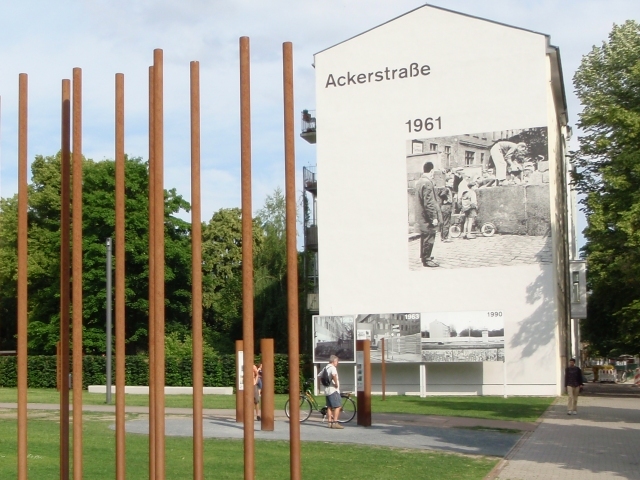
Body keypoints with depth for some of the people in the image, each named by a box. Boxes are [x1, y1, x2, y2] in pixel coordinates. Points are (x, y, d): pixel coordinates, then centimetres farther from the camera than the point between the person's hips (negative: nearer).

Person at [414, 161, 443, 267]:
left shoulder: (419, 182, 10)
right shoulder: (428, 183, -20)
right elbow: (429, 203, -23)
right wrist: (434, 217, -20)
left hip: (421, 217, 10)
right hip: (427, 218, -10)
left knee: (424, 237, 21)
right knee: (429, 238, -4)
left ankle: (423, 256, 32)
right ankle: (427, 259, 0)